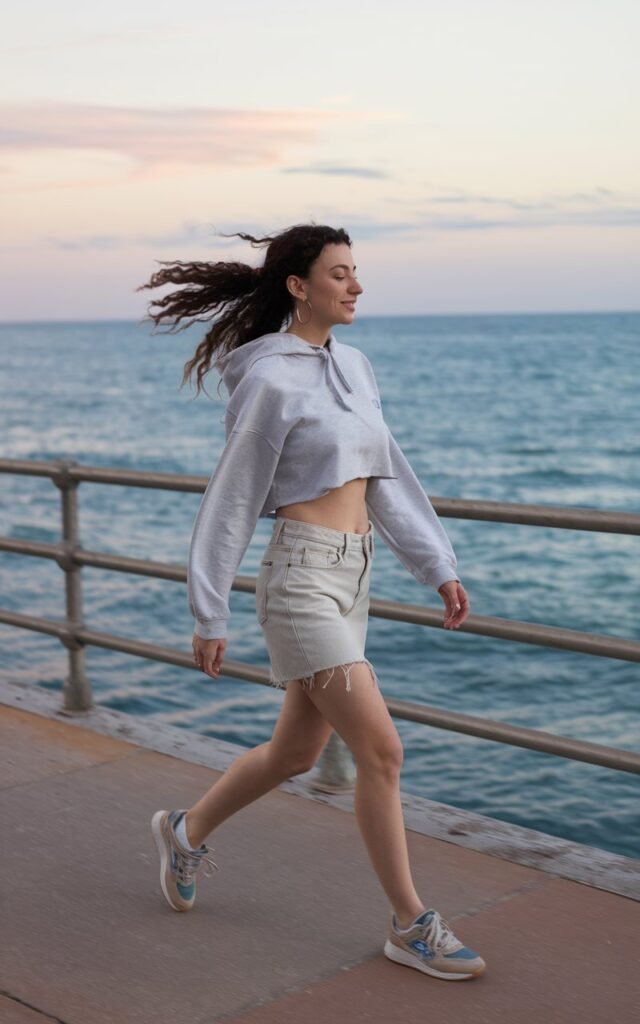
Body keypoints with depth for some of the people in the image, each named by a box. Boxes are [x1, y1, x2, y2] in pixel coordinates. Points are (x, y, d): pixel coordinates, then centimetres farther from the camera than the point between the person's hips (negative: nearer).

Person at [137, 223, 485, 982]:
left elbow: (386, 477, 16)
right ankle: (411, 926, 6)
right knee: (382, 753, -8)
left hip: (346, 583, 9)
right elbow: (231, 500, -9)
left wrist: (439, 569, 12)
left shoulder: (351, 365, 12)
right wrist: (208, 617, -6)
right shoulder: (270, 382, -13)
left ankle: (187, 832, 42)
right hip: (301, 582, -9)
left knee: (294, 754, 19)